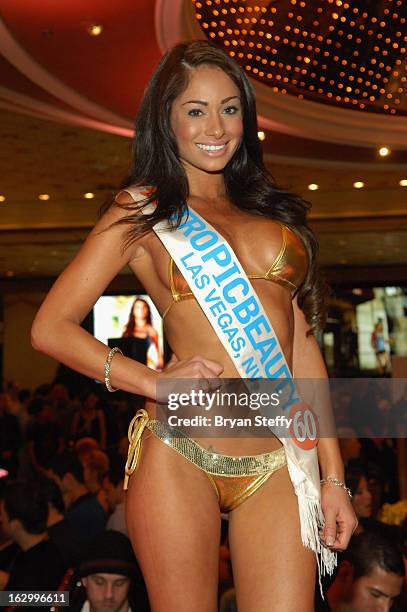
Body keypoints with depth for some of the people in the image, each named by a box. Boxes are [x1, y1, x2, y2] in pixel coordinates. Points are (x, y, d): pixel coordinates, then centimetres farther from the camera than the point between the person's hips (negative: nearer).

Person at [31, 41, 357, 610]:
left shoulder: (273, 211, 16)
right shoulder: (143, 211, 7)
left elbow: (303, 343, 14)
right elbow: (50, 327, 3)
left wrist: (334, 476, 9)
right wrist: (156, 382, -11)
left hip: (281, 465, 3)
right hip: (179, 458, -2)